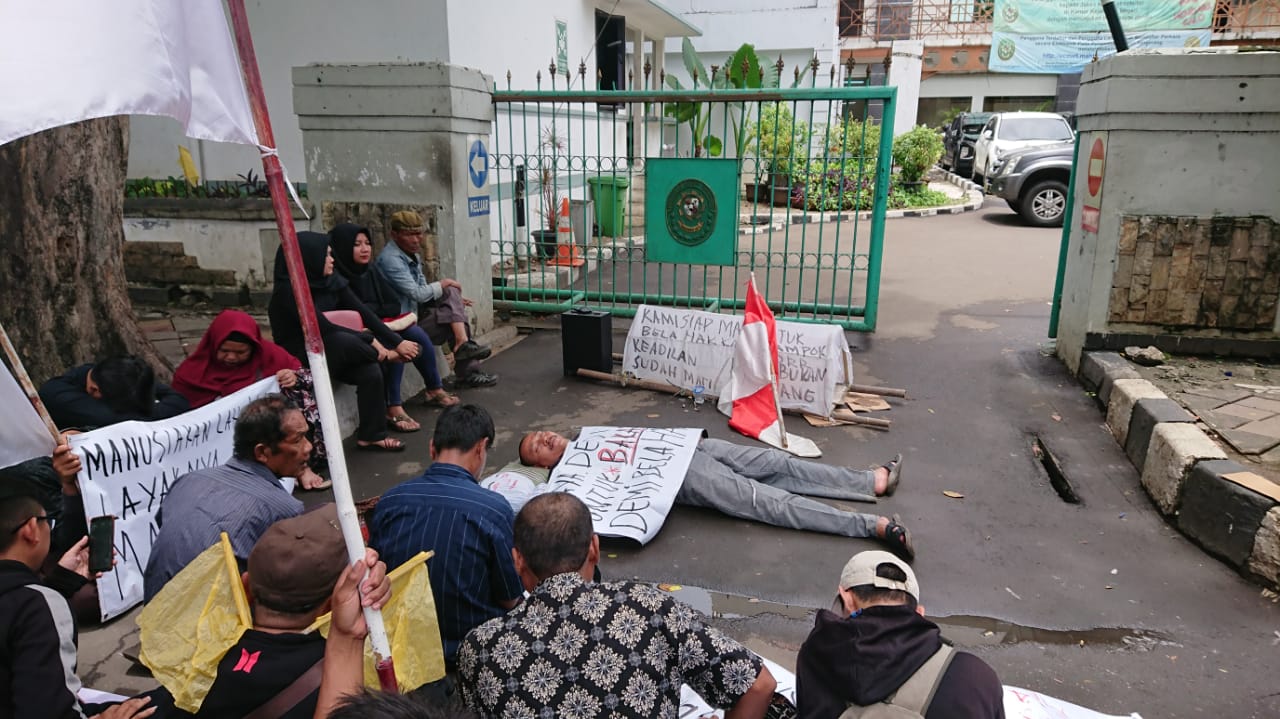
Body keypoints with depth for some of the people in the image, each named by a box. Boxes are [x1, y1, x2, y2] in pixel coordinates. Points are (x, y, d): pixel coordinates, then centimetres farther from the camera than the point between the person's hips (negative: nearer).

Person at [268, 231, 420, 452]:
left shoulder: (332, 281, 1)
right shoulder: (288, 290, -18)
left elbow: (363, 313, -2)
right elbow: (324, 328, -24)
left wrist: (397, 342, -11)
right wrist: (370, 340, -22)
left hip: (333, 354, 6)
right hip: (300, 360, -6)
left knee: (370, 371, -22)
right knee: (344, 341, -35)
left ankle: (370, 436, -10)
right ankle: (387, 356, -6)